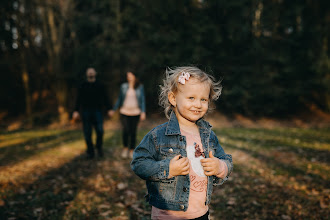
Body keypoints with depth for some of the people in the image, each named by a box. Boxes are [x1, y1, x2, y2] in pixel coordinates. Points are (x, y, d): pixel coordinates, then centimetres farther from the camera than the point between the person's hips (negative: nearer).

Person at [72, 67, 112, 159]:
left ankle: (99, 146, 13)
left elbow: (105, 98, 8)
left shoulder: (100, 85, 8)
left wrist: (109, 109, 0)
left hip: (97, 111, -1)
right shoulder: (83, 86, 9)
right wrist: (76, 111, -2)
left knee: (100, 131, -13)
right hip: (86, 111, 1)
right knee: (87, 133, 2)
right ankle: (90, 152, 13)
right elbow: (79, 99, 7)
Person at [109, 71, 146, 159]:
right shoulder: (123, 86, 2)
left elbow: (143, 100, 2)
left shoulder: (140, 87, 2)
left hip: (135, 113, 0)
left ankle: (131, 150, 18)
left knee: (133, 132, 3)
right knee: (126, 131, -7)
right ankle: (125, 148, 17)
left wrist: (143, 112, -7)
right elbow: (119, 99, 9)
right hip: (124, 112, 0)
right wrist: (113, 110, 9)